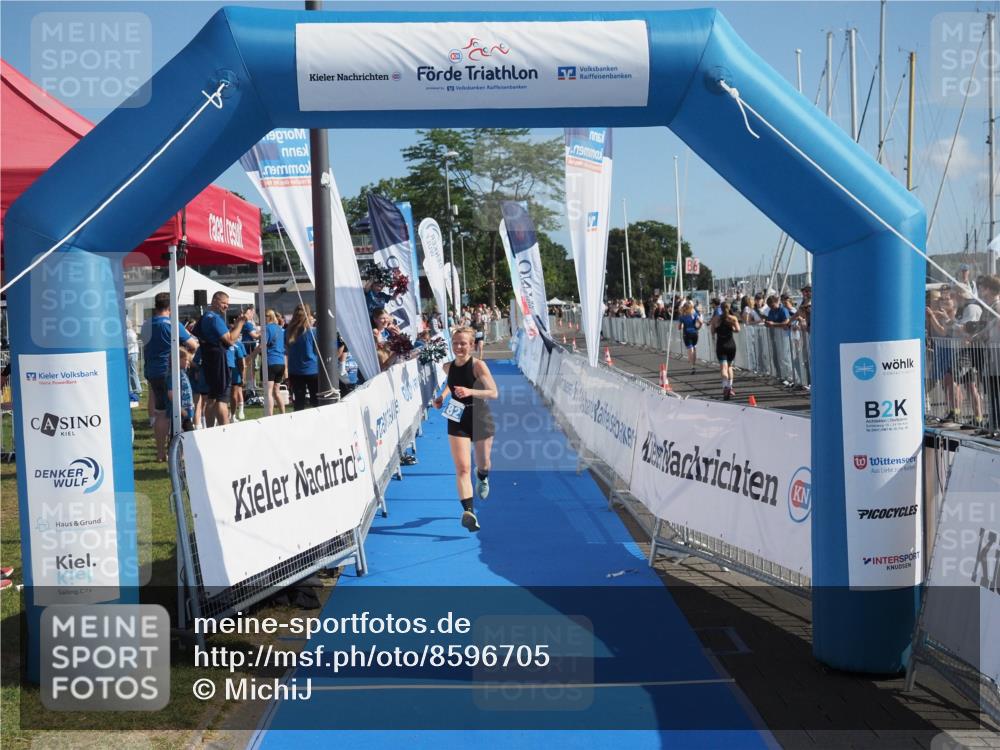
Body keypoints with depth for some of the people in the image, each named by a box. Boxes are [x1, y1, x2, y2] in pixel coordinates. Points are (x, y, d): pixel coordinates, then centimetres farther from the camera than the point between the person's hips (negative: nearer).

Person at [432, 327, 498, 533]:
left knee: (483, 464, 18)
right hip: (457, 421, 2)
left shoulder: (478, 365, -15)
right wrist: (442, 396, 6)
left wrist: (470, 391, -34)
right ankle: (469, 511, -20)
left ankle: (482, 477, 57)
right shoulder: (448, 367, 0)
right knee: (462, 467, -13)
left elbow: (493, 392, -20)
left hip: (480, 419, -2)